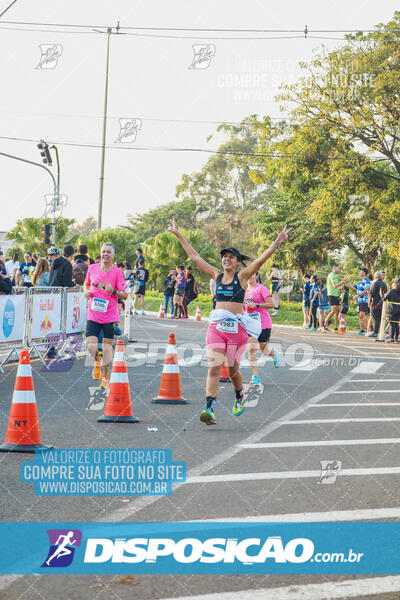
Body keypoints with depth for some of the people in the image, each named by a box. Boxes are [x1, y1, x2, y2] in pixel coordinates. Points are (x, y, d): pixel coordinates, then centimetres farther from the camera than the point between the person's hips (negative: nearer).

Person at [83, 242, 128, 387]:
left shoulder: (117, 272, -5)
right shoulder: (92, 268, 3)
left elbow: (125, 295, -3)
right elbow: (86, 284, 22)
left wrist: (113, 291, -21)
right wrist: (86, 291, 1)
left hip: (110, 315, -2)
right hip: (93, 314, 2)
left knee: (107, 345, 4)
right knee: (91, 345, -10)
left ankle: (105, 376, 20)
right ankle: (97, 360, 25)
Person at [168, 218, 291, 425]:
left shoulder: (242, 277, 1)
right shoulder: (217, 275, 10)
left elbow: (260, 260, -12)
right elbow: (194, 257, 14)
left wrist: (276, 244, -24)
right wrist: (179, 235, 16)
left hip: (237, 328, -2)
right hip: (216, 326, 2)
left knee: (232, 370, 7)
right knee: (213, 368, -10)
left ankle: (239, 396, 39)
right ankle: (209, 410, -17)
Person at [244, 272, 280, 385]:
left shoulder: (262, 288, -7)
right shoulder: (245, 290, 12)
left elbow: (271, 304, -13)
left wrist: (256, 305, -19)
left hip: (263, 323, -4)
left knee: (263, 350, 7)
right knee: (251, 349, -10)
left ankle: (274, 354, 45)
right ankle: (255, 376, -7)